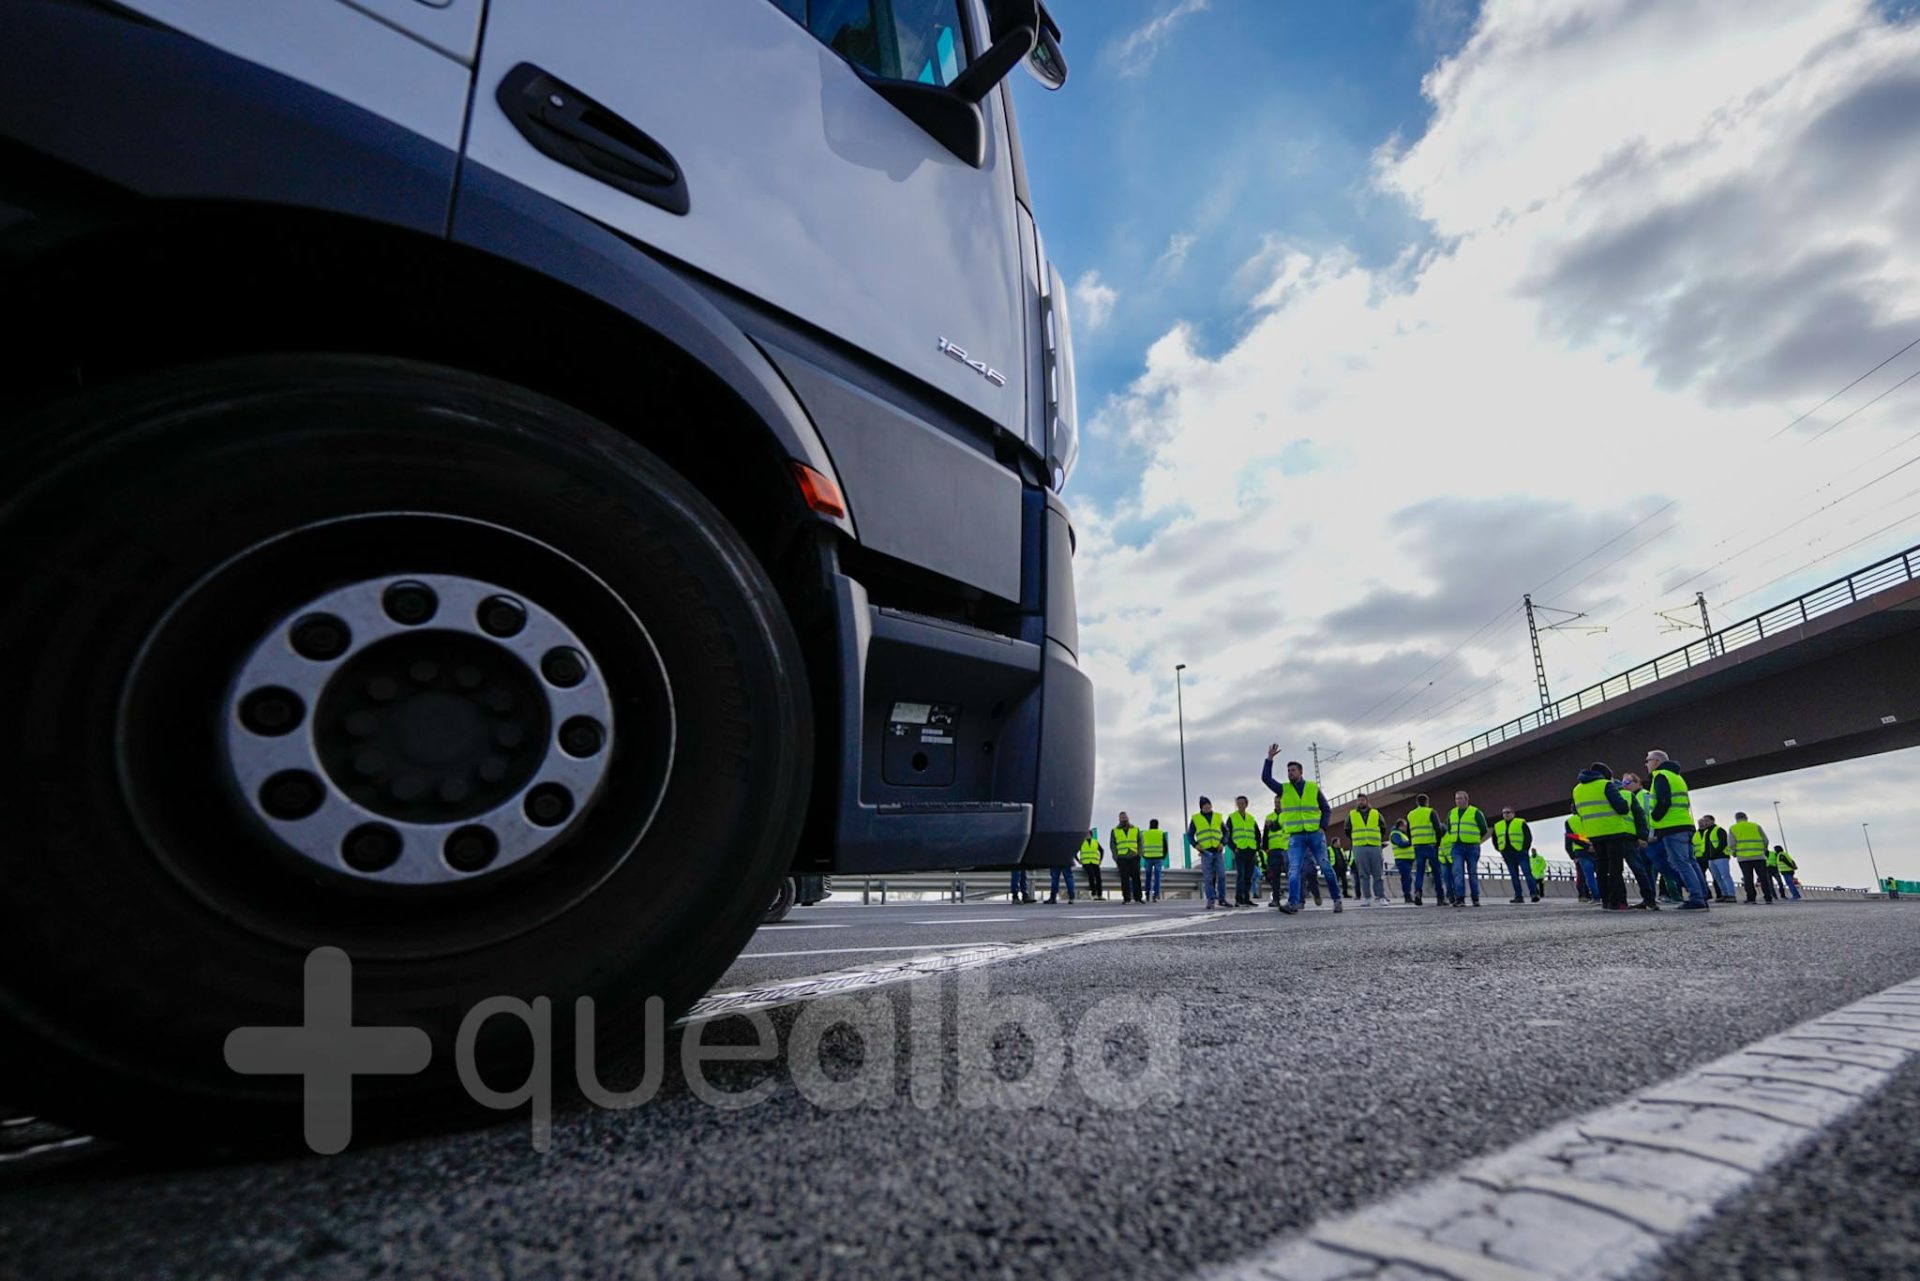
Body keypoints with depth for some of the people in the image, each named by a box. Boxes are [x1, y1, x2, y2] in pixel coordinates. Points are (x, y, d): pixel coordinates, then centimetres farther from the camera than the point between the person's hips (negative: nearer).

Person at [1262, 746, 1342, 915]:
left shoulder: (1313, 788, 6)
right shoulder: (1284, 789, 8)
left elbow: (1326, 810, 10)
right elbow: (1266, 778, -4)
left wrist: (1322, 827, -3)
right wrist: (1270, 758, -9)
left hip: (1315, 834, 0)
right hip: (1296, 837, 0)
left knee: (1326, 867, 2)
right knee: (1293, 870, -12)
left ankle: (1337, 900, 13)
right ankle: (1293, 903, -20)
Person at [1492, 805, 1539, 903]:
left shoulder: (1521, 823, 1)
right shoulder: (1497, 826, 13)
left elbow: (1528, 836, -2)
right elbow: (1495, 839, 22)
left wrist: (1525, 849, -6)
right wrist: (1500, 850, 13)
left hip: (1521, 853, -5)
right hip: (1507, 855, 5)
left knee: (1527, 873, -12)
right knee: (1514, 876, 4)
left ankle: (1534, 894, -13)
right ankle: (1518, 896, 6)